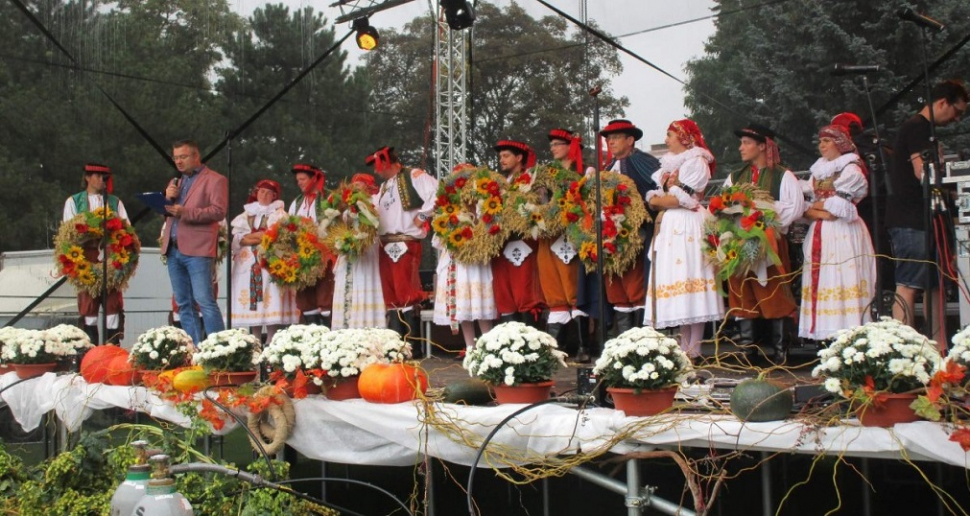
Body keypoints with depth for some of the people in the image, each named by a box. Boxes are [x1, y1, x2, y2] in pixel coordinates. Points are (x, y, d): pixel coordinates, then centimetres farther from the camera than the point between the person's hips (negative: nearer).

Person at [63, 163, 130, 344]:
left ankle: (113, 345, -6)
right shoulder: (73, 201, 15)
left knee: (114, 301, -6)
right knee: (88, 302, -4)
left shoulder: (115, 202, 20)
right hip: (86, 257, -1)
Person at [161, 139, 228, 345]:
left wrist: (186, 212, -20)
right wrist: (167, 198, 0)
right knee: (184, 304, 7)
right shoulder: (175, 182, 23)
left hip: (197, 250, -7)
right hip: (173, 249, 7)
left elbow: (219, 211, -12)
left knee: (205, 301, -12)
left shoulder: (215, 180, 1)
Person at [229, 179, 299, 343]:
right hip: (248, 263, 4)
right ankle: (255, 340, 4)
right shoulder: (246, 214, 20)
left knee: (271, 301, -12)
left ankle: (271, 340, -13)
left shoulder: (279, 214, 9)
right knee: (252, 301, 0)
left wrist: (252, 237, -9)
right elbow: (237, 237, 11)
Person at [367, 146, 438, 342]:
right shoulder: (384, 186, 24)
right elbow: (375, 210, 26)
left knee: (406, 293, -11)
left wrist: (422, 216, -11)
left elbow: (436, 193, -14)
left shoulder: (413, 176, -3)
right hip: (386, 246, 8)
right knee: (390, 294, 8)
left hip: (406, 244, -8)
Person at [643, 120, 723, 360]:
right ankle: (684, 346, 5)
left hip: (689, 227, -8)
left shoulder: (696, 161, -4)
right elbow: (655, 197, 17)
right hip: (669, 228, 8)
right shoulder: (669, 164, 22)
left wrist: (657, 199, 1)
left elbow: (683, 199, -13)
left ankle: (694, 349, -11)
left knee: (690, 277, -11)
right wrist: (659, 199, -5)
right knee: (678, 286, 4)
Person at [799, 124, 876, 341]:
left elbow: (839, 204, -10)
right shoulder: (818, 171, 19)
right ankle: (825, 333, 1)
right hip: (820, 235, 7)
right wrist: (820, 214, -6)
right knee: (821, 282, 1)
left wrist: (817, 204, 3)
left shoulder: (851, 169, -1)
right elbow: (806, 208, 14)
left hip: (843, 235, -7)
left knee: (842, 282, -11)